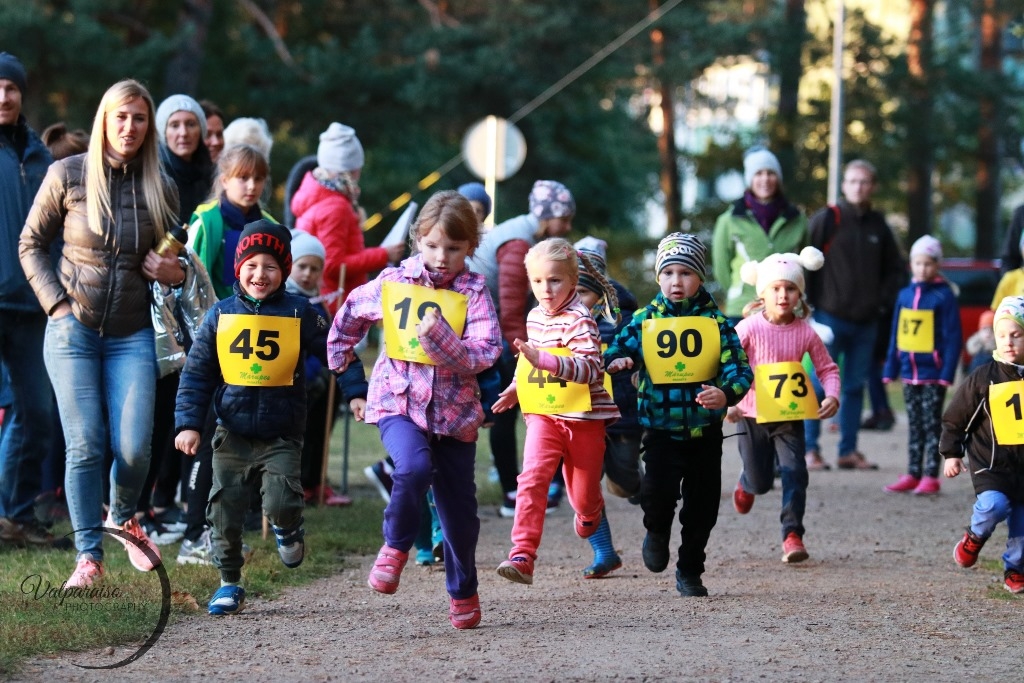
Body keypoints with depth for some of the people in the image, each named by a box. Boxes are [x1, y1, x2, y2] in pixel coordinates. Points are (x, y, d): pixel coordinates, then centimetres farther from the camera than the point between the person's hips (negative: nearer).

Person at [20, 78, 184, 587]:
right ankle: (88, 555, 4)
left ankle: (122, 518, 25)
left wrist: (176, 273, -5)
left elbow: (174, 257, 19)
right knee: (86, 446, -6)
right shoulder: (67, 176, -2)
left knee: (134, 447, -6)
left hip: (132, 335, 2)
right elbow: (31, 245, 5)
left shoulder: (161, 189, 5)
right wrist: (57, 304, -6)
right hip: (73, 330, -2)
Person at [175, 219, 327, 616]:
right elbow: (196, 373, 4)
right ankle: (230, 583, 19)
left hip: (282, 435, -2)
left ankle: (288, 531, 18)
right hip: (232, 434, 2)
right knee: (225, 510, 3)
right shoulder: (221, 315, 1)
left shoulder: (299, 314, -3)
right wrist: (188, 423, -2)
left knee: (280, 502, -18)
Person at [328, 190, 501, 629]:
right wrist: (339, 362, 22)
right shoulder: (392, 283, -1)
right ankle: (395, 547, -6)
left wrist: (439, 336, -30)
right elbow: (350, 314, 19)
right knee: (414, 466, -31)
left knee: (459, 506, 8)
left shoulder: (473, 292, -6)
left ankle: (463, 591, 29)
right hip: (398, 400, -1)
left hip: (453, 409, 1)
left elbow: (483, 355, -17)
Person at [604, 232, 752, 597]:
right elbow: (615, 351, 3)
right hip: (661, 429, -1)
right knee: (659, 490, -21)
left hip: (705, 430, 1)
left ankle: (690, 571, 26)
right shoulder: (644, 320, 0)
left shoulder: (715, 321, -2)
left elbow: (739, 368, -8)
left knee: (702, 505, 8)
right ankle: (657, 532, 13)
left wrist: (726, 394, -29)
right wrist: (617, 361, -22)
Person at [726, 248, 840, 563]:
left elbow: (827, 368, 5)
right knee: (760, 482, 10)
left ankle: (792, 534, -7)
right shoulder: (749, 328, -12)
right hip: (754, 416, -1)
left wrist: (832, 395, -12)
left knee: (794, 473, -12)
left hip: (791, 416, 1)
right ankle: (746, 484, 47)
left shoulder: (805, 332, -4)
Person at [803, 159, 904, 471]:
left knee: (855, 386, 8)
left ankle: (848, 451, 14)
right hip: (830, 317, -5)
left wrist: (881, 300, 8)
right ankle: (810, 449, -1)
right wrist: (813, 302, -8)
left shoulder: (878, 226, 11)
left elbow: (894, 269, 21)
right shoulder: (826, 220, -3)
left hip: (865, 321, 5)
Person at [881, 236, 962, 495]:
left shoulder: (943, 296, -9)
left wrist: (947, 372, -15)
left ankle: (931, 476, 5)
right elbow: (896, 335, 10)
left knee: (932, 425, 1)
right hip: (909, 373, 5)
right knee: (914, 425, 12)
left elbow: (953, 337, -11)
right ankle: (913, 474, 18)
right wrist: (891, 370, 8)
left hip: (933, 374, -5)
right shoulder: (905, 294, 7)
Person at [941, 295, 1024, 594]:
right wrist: (951, 453, -5)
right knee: (994, 504, -27)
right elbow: (955, 418, 0)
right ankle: (975, 537, 2)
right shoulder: (983, 379, -5)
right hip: (991, 463, -3)